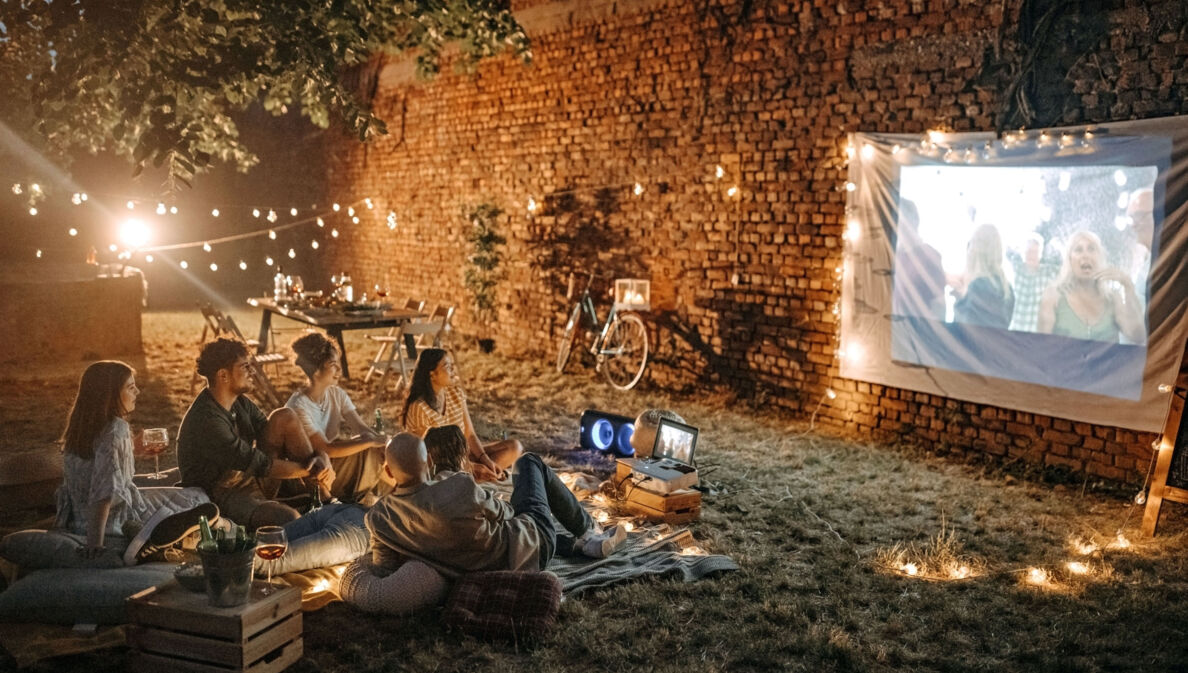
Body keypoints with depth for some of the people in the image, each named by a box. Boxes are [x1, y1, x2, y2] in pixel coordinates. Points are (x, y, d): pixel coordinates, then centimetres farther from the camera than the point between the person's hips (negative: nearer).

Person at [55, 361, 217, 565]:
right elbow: (106, 488, -27)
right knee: (198, 499, 4)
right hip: (116, 520, -9)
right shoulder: (115, 429, -22)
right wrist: (96, 541, -27)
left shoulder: (80, 424, 4)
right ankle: (150, 543, -13)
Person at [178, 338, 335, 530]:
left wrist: (320, 457, -13)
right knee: (289, 518, -37)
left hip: (253, 478, 9)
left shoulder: (239, 402, 1)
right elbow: (259, 465, -24)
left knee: (285, 417, -6)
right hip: (223, 497, -9)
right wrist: (308, 470, -14)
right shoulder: (206, 421, -27)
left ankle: (323, 497, -4)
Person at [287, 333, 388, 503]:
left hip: (335, 462, 7)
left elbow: (364, 429, -9)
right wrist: (371, 441, -31)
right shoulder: (298, 407, -24)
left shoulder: (337, 394, -2)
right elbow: (326, 449, -27)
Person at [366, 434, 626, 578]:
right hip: (533, 553, -4)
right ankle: (587, 530, 35)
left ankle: (581, 543, 40)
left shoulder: (379, 519, -20)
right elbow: (499, 513, -14)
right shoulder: (460, 487, -33)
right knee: (529, 463, 18)